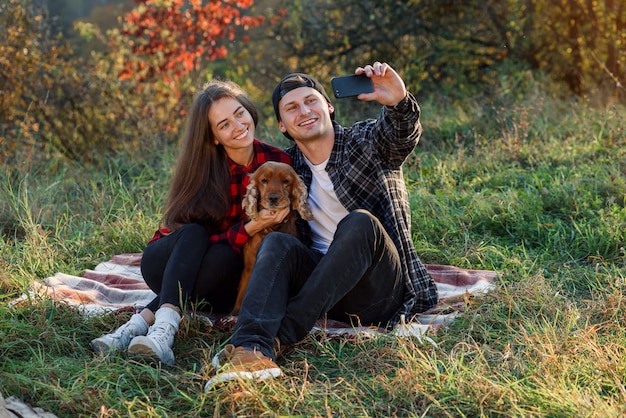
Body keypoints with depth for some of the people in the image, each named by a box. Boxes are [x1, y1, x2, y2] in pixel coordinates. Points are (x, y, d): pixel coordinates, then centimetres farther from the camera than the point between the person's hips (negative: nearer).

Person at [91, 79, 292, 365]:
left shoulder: (277, 162, -9)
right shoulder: (201, 167, -14)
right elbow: (197, 236, -21)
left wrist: (264, 224, -20)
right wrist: (250, 228, -36)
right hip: (168, 264, -1)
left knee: (222, 256, -34)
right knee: (193, 234, -34)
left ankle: (143, 321, -41)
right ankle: (164, 328, -49)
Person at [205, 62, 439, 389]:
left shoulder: (367, 141, 1)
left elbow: (402, 135, -20)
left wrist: (399, 102, -43)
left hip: (380, 290, -3)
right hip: (327, 293, 3)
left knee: (358, 224, -31)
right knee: (277, 242, -24)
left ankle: (281, 336, -35)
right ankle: (251, 348, -49)